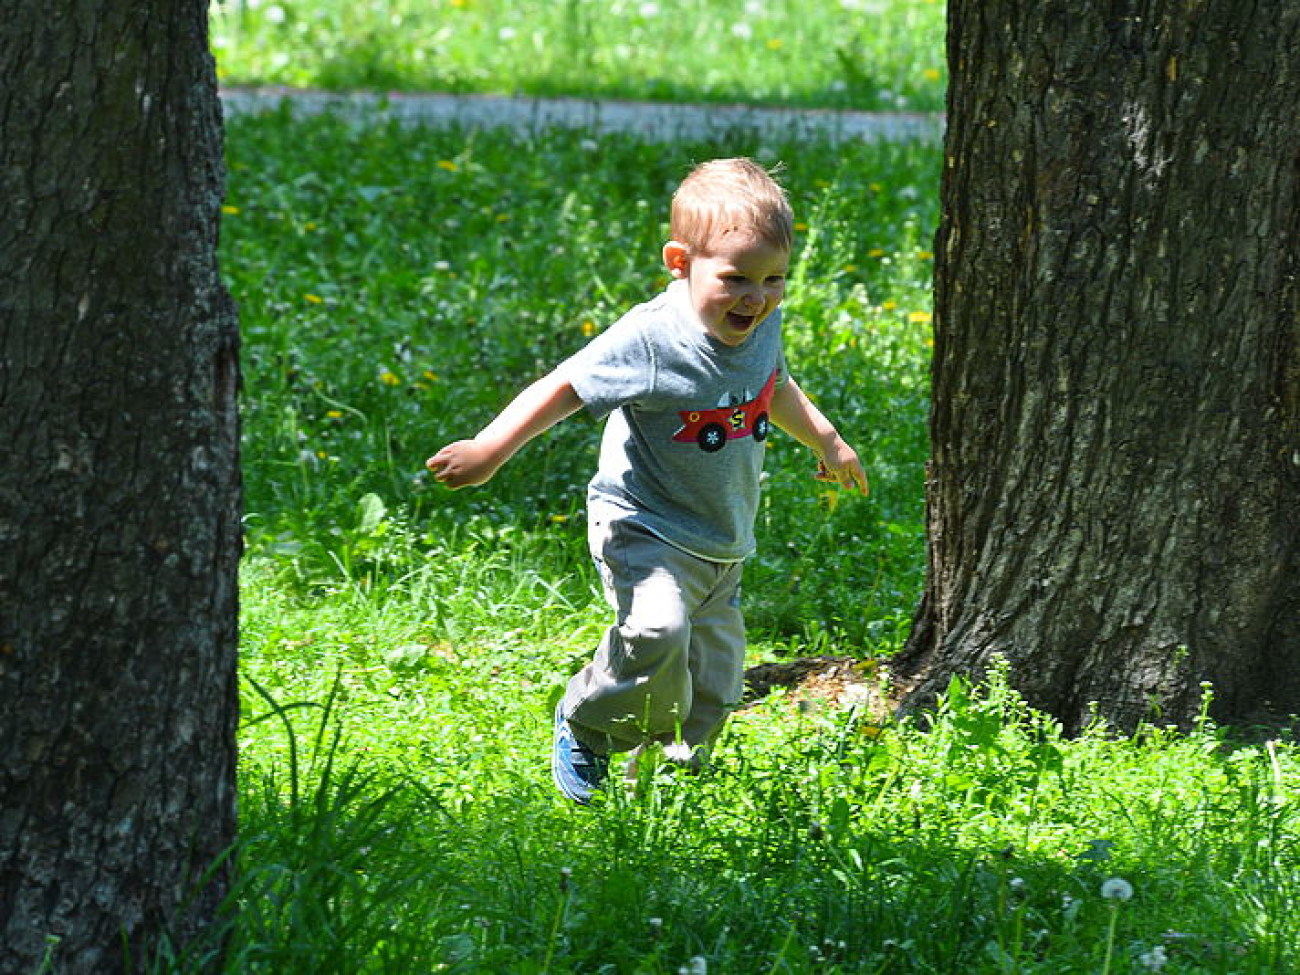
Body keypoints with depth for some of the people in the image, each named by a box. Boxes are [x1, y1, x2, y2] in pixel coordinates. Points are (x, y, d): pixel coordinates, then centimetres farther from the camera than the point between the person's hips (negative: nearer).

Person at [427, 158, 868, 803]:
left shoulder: (762, 324, 0)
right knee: (657, 631, -31)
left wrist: (824, 439, 35)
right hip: (646, 528, -7)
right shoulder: (650, 340, -24)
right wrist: (491, 448, -28)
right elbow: (565, 388, -20)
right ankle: (586, 727, -5)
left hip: (723, 546, 7)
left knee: (714, 683, 9)